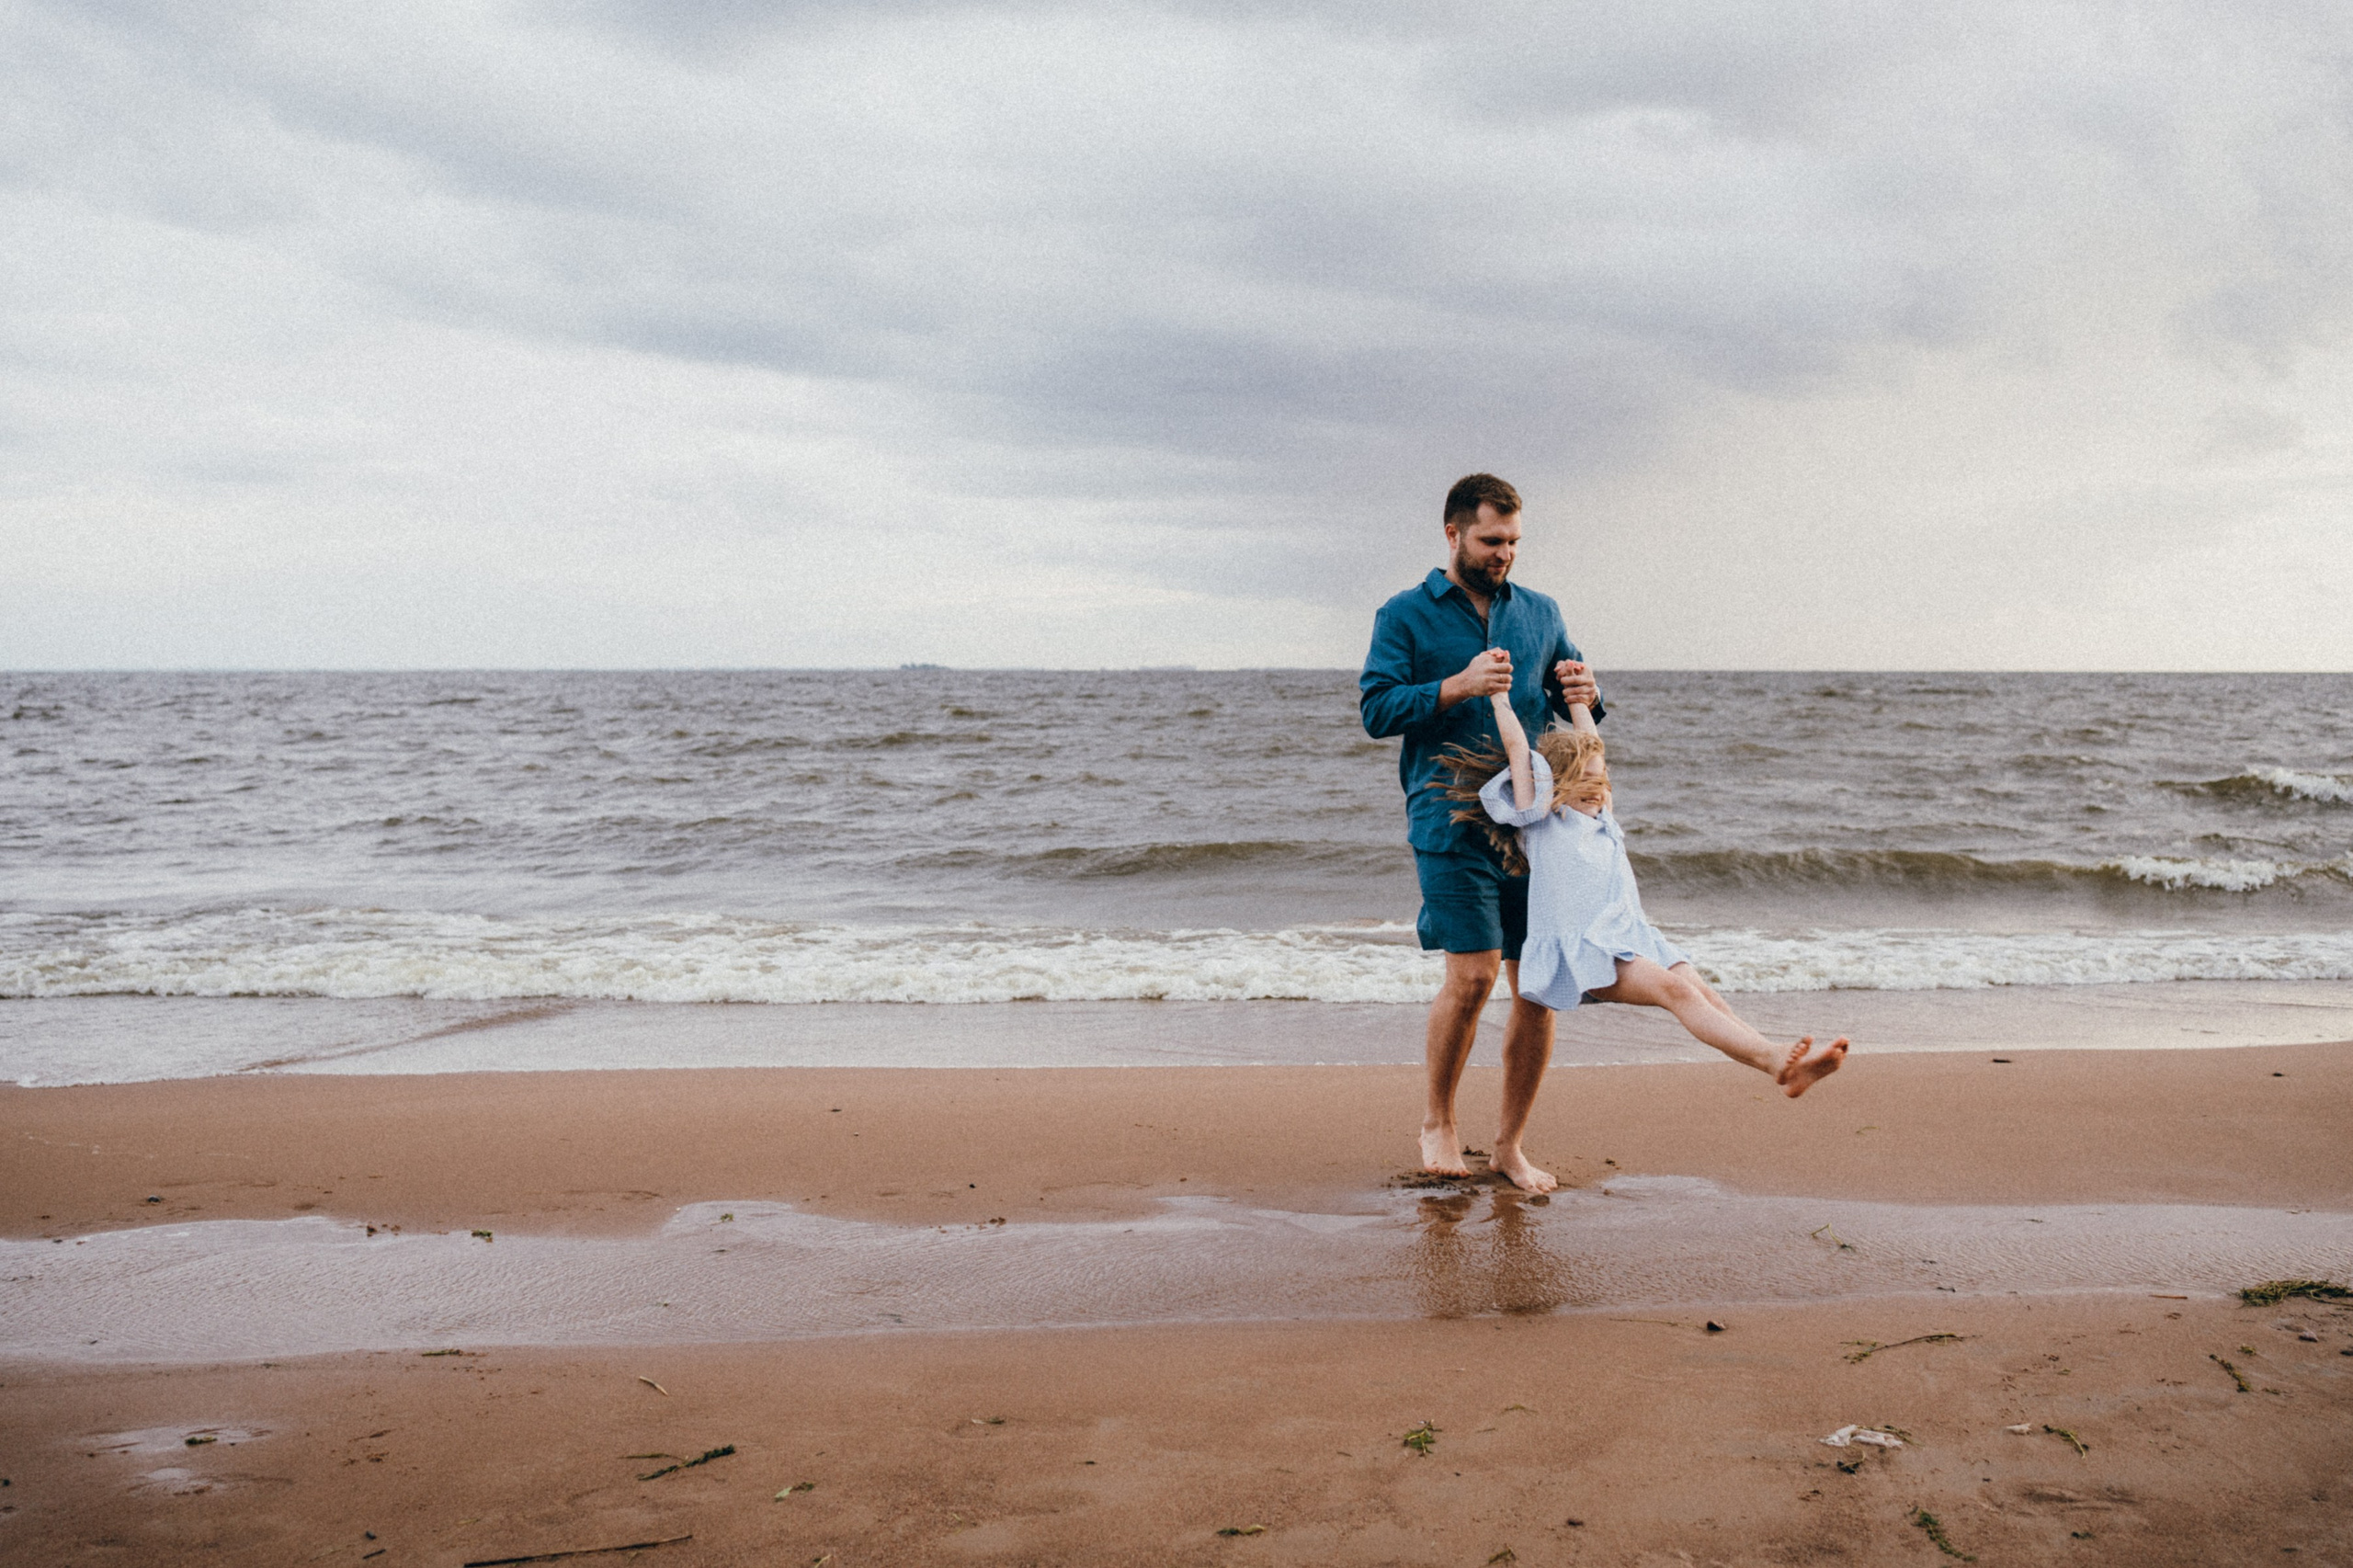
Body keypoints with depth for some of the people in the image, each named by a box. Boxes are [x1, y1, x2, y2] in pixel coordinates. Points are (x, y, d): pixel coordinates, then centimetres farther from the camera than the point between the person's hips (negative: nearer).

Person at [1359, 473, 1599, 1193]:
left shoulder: (1539, 613, 16)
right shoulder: (1407, 615, 5)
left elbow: (1574, 704, 20)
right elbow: (1376, 707, -5)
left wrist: (1584, 695, -4)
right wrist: (1460, 687, -18)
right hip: (1452, 820, -4)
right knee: (1474, 972, -14)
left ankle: (1509, 1144, 18)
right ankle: (1437, 1120, 11)